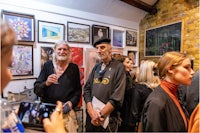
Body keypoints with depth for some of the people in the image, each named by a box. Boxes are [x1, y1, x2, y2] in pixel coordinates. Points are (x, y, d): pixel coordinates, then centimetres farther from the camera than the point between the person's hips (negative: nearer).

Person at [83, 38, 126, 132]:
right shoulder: (96, 67, 6)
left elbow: (117, 98, -15)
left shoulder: (119, 67, -9)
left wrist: (101, 115, -14)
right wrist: (91, 112, -10)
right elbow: (86, 89, 2)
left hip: (108, 119, -4)